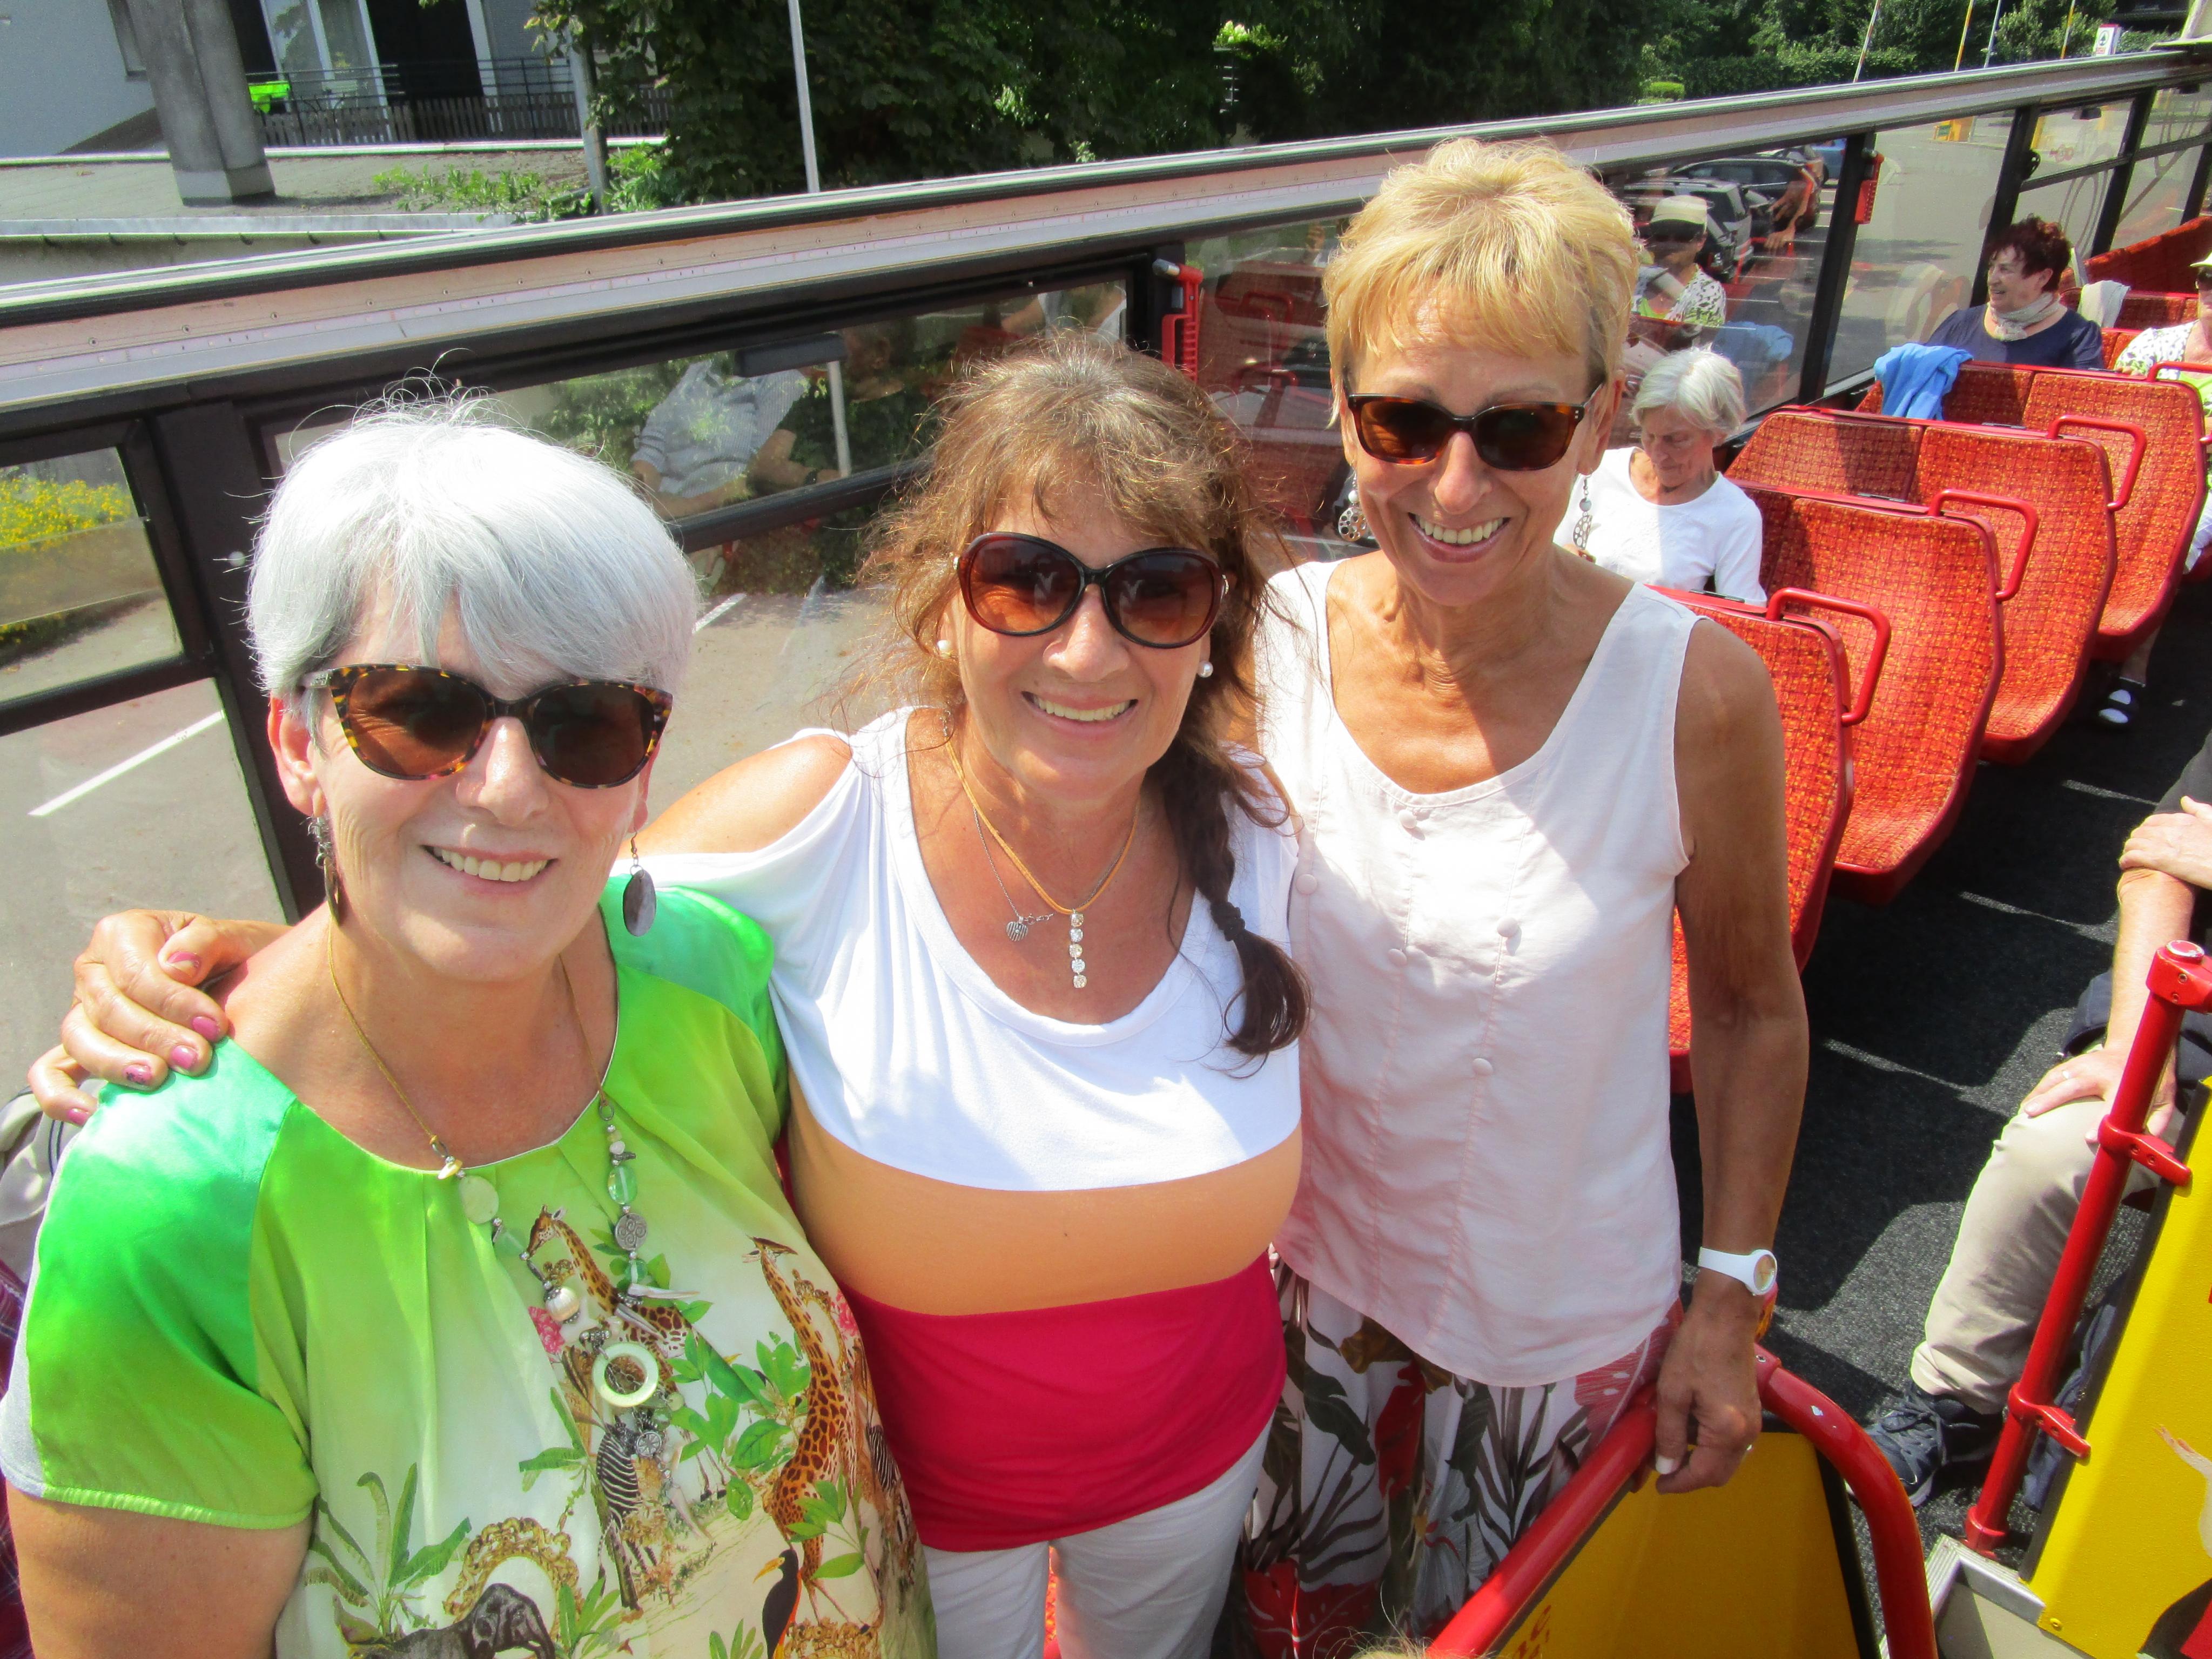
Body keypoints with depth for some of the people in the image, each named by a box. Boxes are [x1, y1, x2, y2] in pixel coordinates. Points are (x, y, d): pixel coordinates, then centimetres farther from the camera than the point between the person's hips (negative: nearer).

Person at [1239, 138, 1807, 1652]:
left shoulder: (1695, 692, -21)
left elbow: (1752, 1007, -5)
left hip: (1561, 1326, -1)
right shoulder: (1271, 646, -16)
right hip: (1302, 1282, 2)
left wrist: (1731, 1296, -1)